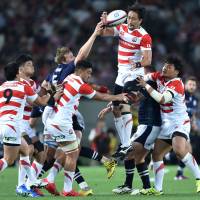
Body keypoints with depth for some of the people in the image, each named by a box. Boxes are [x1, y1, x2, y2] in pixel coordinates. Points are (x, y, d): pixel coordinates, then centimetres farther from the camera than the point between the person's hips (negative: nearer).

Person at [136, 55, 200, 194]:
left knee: (179, 150, -31)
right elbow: (148, 75, 21)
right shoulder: (160, 77, 3)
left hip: (180, 123, -9)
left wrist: (146, 85, -26)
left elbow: (162, 99, -32)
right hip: (167, 124, 9)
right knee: (157, 154, 5)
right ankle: (158, 188, 11)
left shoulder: (176, 84, -20)